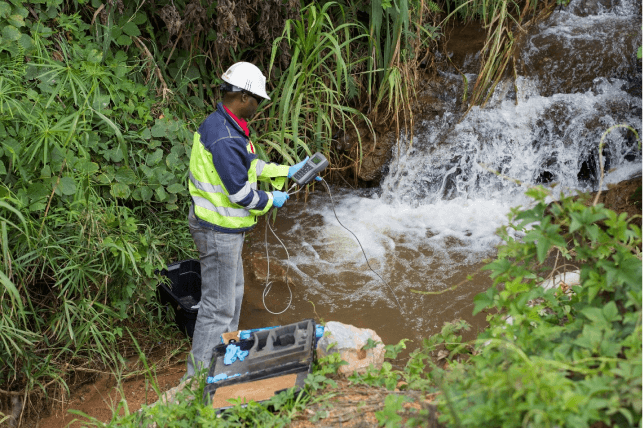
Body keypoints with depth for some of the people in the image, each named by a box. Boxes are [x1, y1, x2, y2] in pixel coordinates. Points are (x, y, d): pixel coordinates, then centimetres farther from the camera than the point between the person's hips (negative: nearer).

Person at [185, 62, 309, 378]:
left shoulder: (226, 125, 6)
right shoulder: (224, 138, -28)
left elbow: (250, 164, 19)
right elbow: (239, 192, -26)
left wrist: (287, 172, 15)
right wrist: (270, 200, -9)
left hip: (226, 228, 11)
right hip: (218, 230, -11)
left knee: (233, 292, 26)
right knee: (218, 304, -3)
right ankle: (198, 375, 7)